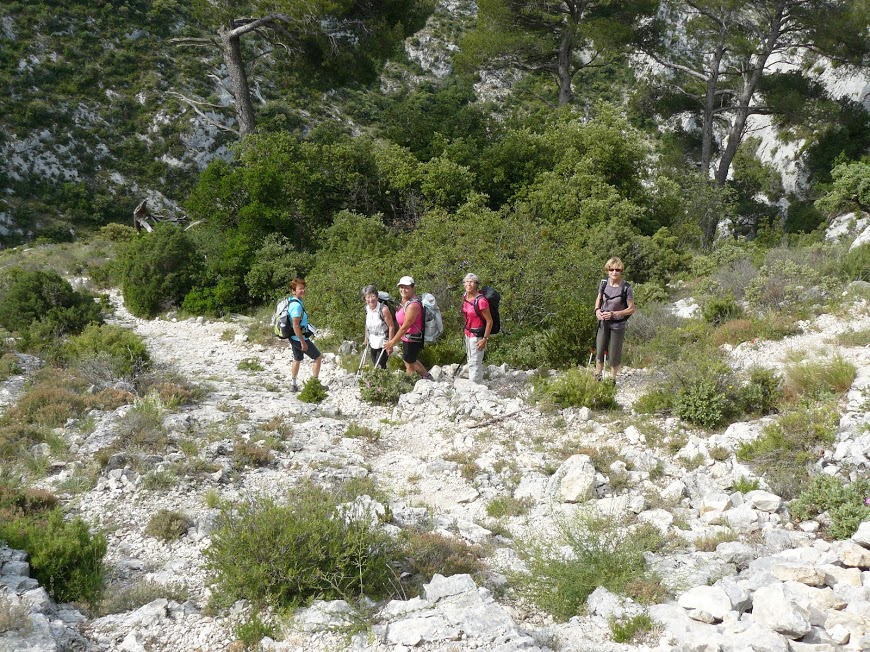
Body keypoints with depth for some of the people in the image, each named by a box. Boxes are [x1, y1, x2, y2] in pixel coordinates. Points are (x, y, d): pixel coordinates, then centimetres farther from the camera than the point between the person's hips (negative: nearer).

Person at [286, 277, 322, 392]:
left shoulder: (292, 302, 5)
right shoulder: (297, 305, -26)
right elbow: (296, 326, -27)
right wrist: (303, 342, -23)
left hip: (294, 338, 10)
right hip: (300, 338, -10)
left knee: (297, 359, 24)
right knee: (318, 357, 3)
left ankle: (293, 385, 32)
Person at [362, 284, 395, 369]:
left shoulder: (384, 309, -22)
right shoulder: (367, 308, -2)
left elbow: (391, 326, -19)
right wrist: (366, 339, 17)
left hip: (383, 342, -6)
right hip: (373, 342, 6)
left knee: (380, 366, -8)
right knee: (375, 365, 13)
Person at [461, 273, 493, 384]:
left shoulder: (481, 301, -22)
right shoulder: (465, 296, 3)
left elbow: (489, 321, -19)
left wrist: (485, 339, -20)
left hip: (477, 335, -9)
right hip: (468, 333, 9)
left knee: (475, 363, -5)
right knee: (470, 360, 19)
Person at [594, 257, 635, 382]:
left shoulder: (626, 288, -18)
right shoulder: (604, 284, -4)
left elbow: (631, 309, -12)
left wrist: (614, 314, -23)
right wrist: (597, 310, -8)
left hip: (617, 326, -4)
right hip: (603, 323, 4)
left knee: (614, 355, 8)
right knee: (599, 351, 11)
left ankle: (613, 379, 27)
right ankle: (597, 378, 29)